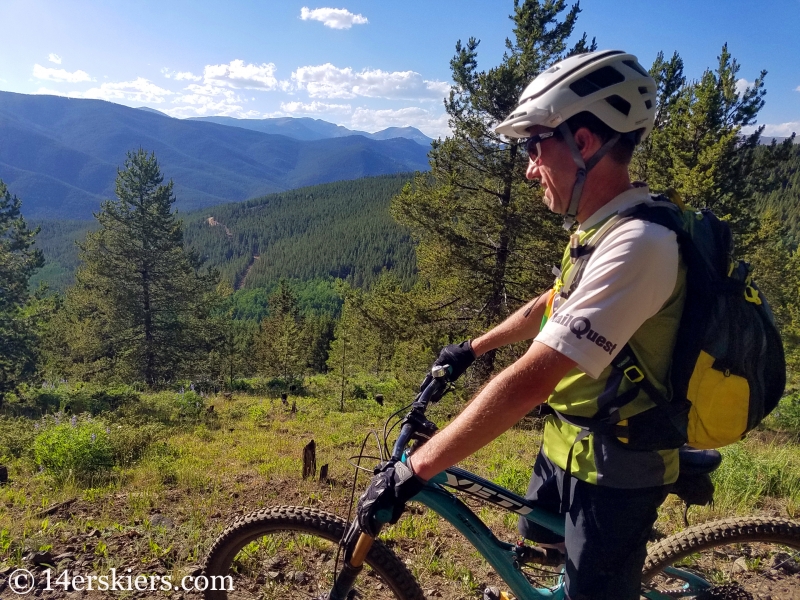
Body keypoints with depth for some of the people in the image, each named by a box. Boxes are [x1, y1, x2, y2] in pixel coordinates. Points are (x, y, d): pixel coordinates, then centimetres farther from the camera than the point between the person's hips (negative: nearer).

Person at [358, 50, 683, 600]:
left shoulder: (637, 244, -31)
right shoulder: (602, 226, 2)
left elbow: (532, 379, -37)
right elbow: (554, 306, 17)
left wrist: (413, 470, -33)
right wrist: (473, 348, 23)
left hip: (616, 469, -9)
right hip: (568, 440, 9)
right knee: (539, 538, 28)